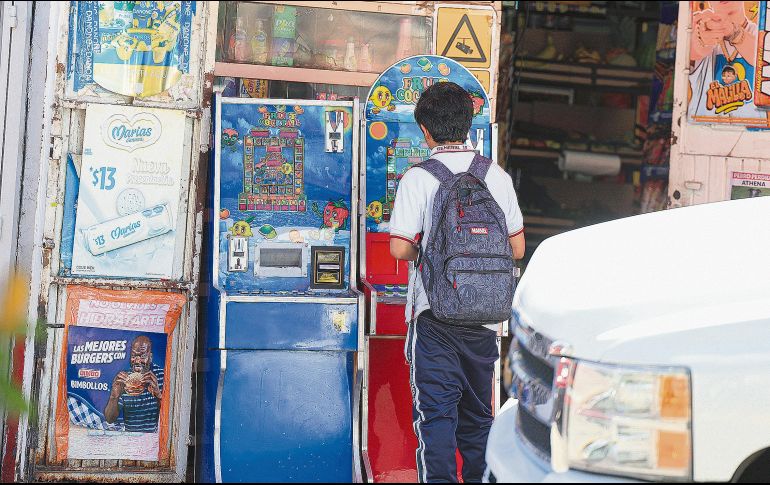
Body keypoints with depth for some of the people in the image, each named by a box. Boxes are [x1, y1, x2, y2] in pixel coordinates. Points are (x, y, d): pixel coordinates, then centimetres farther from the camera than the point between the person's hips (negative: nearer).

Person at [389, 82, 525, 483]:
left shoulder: (418, 178, -8)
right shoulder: (496, 175, 3)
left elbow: (400, 248, -12)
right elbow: (517, 247, 6)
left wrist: (428, 253, 9)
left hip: (435, 314, -4)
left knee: (435, 413, -2)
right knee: (478, 414, 15)